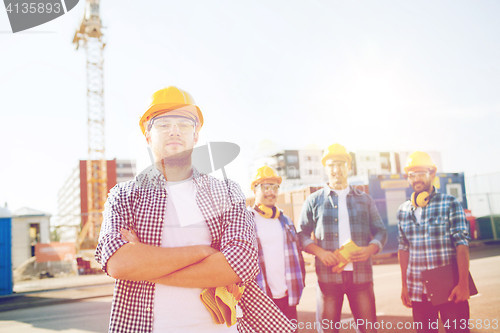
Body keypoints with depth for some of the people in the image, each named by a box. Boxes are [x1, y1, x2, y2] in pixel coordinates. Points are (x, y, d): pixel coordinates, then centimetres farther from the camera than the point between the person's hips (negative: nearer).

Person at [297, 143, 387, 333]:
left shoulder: (364, 199, 14)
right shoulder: (314, 200, 8)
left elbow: (380, 231, 14)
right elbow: (302, 235, 7)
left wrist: (371, 249, -8)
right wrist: (320, 252, -12)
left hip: (361, 274, 1)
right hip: (328, 274, -1)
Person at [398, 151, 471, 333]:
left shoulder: (450, 204, -4)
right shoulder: (403, 211, 6)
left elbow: (461, 244, -8)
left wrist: (463, 283, -14)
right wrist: (404, 285, 10)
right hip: (418, 290, 3)